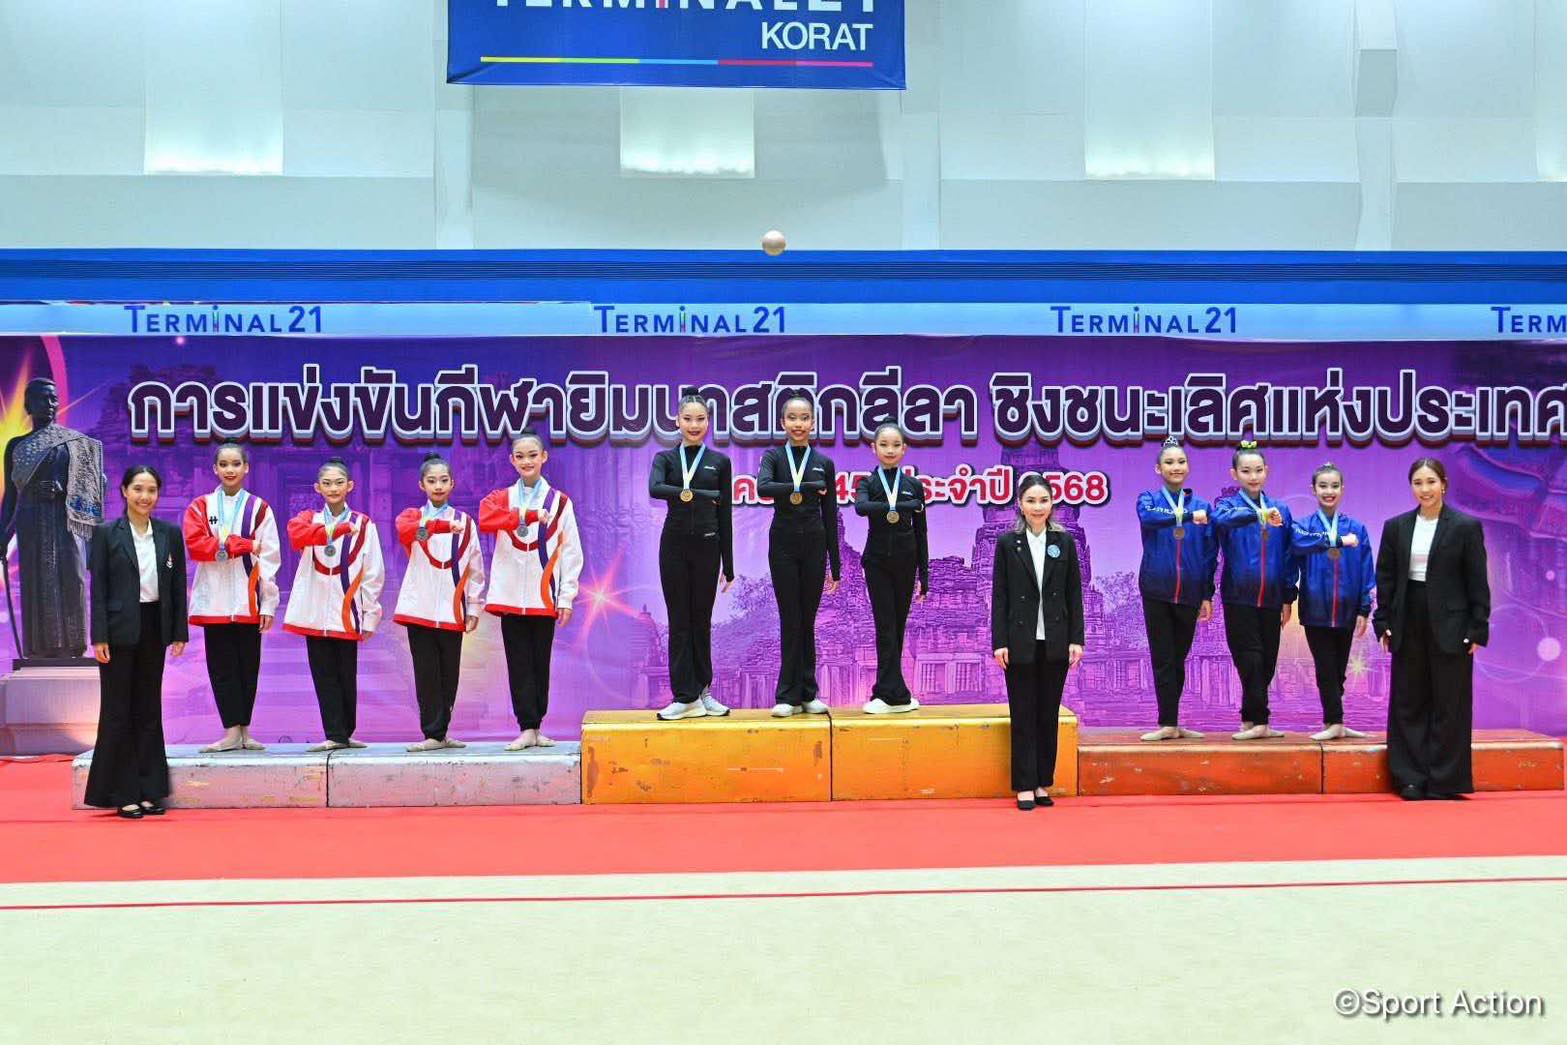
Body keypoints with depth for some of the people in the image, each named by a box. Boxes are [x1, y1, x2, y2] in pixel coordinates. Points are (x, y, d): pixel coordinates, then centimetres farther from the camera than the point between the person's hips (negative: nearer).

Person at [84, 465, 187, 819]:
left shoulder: (170, 534, 6)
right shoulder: (106, 533, -2)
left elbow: (178, 586, 7)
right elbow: (98, 588, -5)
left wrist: (180, 632, 2)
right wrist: (99, 637, -10)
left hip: (154, 629, 3)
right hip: (120, 630, -3)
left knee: (149, 709, 9)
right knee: (118, 710, 2)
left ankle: (149, 790, 16)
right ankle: (123, 793, 9)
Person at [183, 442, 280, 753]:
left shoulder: (259, 508, 6)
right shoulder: (201, 506, 8)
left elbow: (270, 558, 1)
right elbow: (195, 545, -8)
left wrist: (269, 603, -5)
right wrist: (243, 545, -14)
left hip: (248, 600, 0)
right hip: (215, 600, 0)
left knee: (248, 666, 4)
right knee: (222, 666, 0)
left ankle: (243, 729, 11)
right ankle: (232, 731, 2)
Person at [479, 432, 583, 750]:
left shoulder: (560, 501, 7)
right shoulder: (500, 498, 9)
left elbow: (571, 552, 4)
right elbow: (485, 520, -15)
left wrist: (567, 597, -2)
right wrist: (527, 515, -26)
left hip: (544, 596, 0)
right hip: (510, 596, 0)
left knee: (541, 663, 4)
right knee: (520, 664, -1)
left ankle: (536, 727, 12)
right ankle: (527, 728, 1)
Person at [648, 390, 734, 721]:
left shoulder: (719, 462, 7)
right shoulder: (666, 458, 5)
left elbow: (725, 514, 5)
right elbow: (655, 488, -18)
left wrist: (729, 565, 3)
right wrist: (702, 495, -26)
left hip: (707, 545, 0)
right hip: (675, 544, 0)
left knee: (701, 620, 6)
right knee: (679, 621, 1)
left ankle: (702, 691, 18)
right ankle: (685, 697, 5)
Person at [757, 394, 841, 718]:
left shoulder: (824, 463, 6)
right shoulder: (774, 456, 2)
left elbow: (830, 516, 6)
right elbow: (763, 487, -20)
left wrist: (835, 565, 5)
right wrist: (804, 487, -22)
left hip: (814, 544, 1)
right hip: (783, 544, -1)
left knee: (807, 620, 6)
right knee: (790, 620, 0)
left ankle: (806, 694, 13)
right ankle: (789, 696, 6)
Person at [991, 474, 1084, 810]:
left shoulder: (1064, 542, 5)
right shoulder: (1008, 543, 0)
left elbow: (1074, 594, 5)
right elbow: (999, 595, -1)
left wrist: (1076, 639, -1)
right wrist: (999, 642, -7)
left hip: (1055, 641, 2)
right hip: (1020, 641, -2)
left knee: (1049, 714, 8)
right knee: (1023, 716, 3)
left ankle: (1043, 783, 16)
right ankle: (1024, 786, 8)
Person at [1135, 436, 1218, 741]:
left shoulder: (1202, 506, 8)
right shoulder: (1149, 498, 5)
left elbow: (1210, 554, 8)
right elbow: (1147, 517, -20)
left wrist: (1207, 595, 3)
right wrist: (1187, 516, -31)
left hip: (1189, 594, 2)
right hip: (1156, 591, -2)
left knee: (1178, 660, 8)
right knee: (1163, 659, -1)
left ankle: (1171, 723, 15)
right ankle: (1169, 724, 1)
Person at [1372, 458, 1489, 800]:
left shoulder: (1467, 526, -2)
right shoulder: (1396, 526, 6)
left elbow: (1478, 582, -3)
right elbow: (1385, 578, 9)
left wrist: (1477, 629, -7)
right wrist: (1384, 624, 3)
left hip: (1450, 626, -3)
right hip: (1409, 625, 3)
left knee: (1449, 704, 3)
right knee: (1408, 703, 6)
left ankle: (1445, 781, 12)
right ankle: (1411, 779, 14)